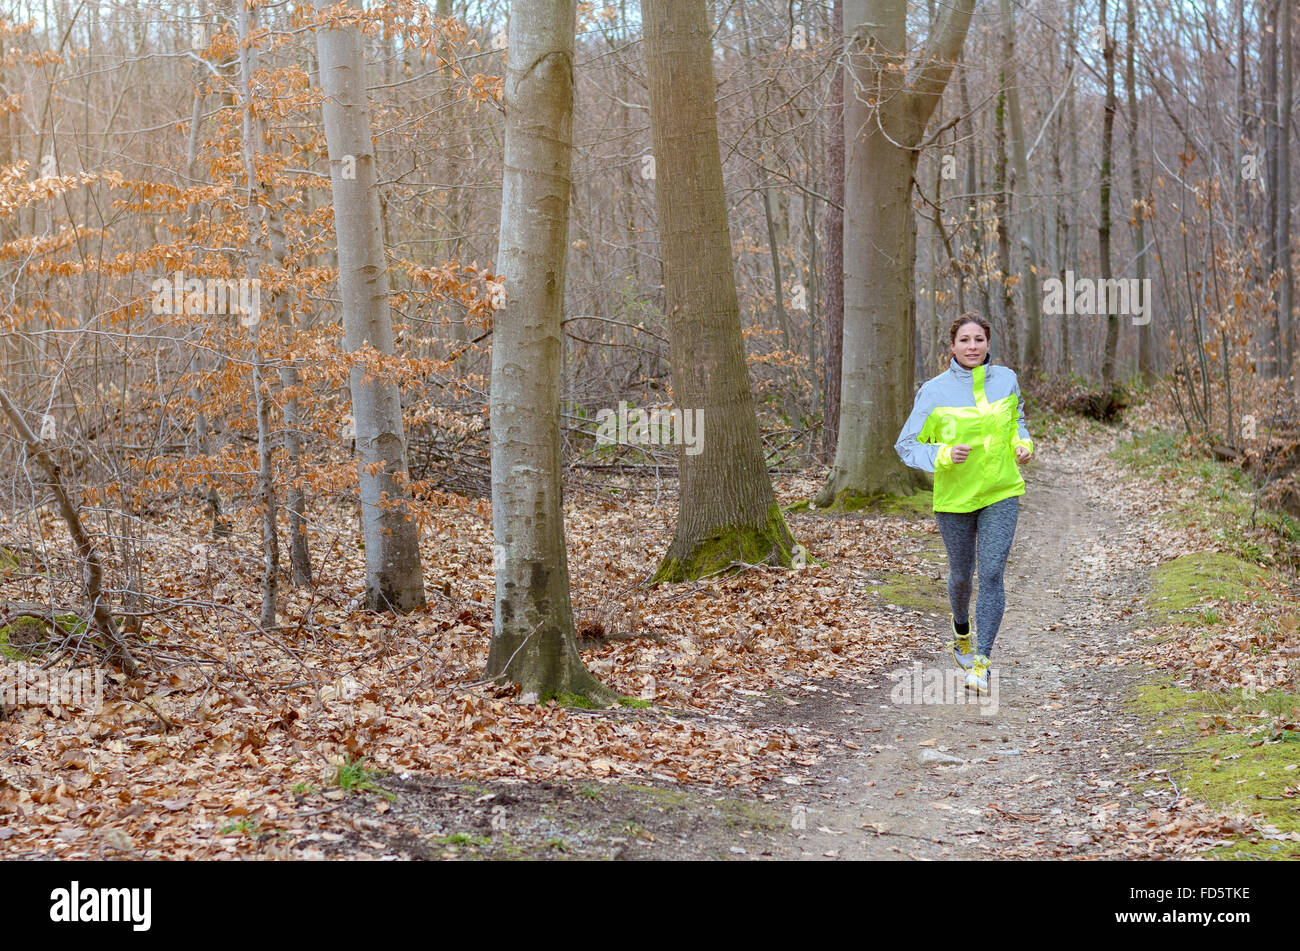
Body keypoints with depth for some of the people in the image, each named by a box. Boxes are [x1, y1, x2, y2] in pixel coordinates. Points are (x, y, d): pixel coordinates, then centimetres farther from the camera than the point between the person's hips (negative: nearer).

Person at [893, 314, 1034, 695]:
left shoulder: (1006, 379, 0)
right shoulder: (934, 391, -10)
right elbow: (907, 445, -7)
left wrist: (1022, 443, -1)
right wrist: (944, 454, -24)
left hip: (1001, 492, 1)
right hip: (954, 496, -1)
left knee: (992, 574, -11)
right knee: (961, 573, 16)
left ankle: (981, 662, -7)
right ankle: (961, 629, 48)